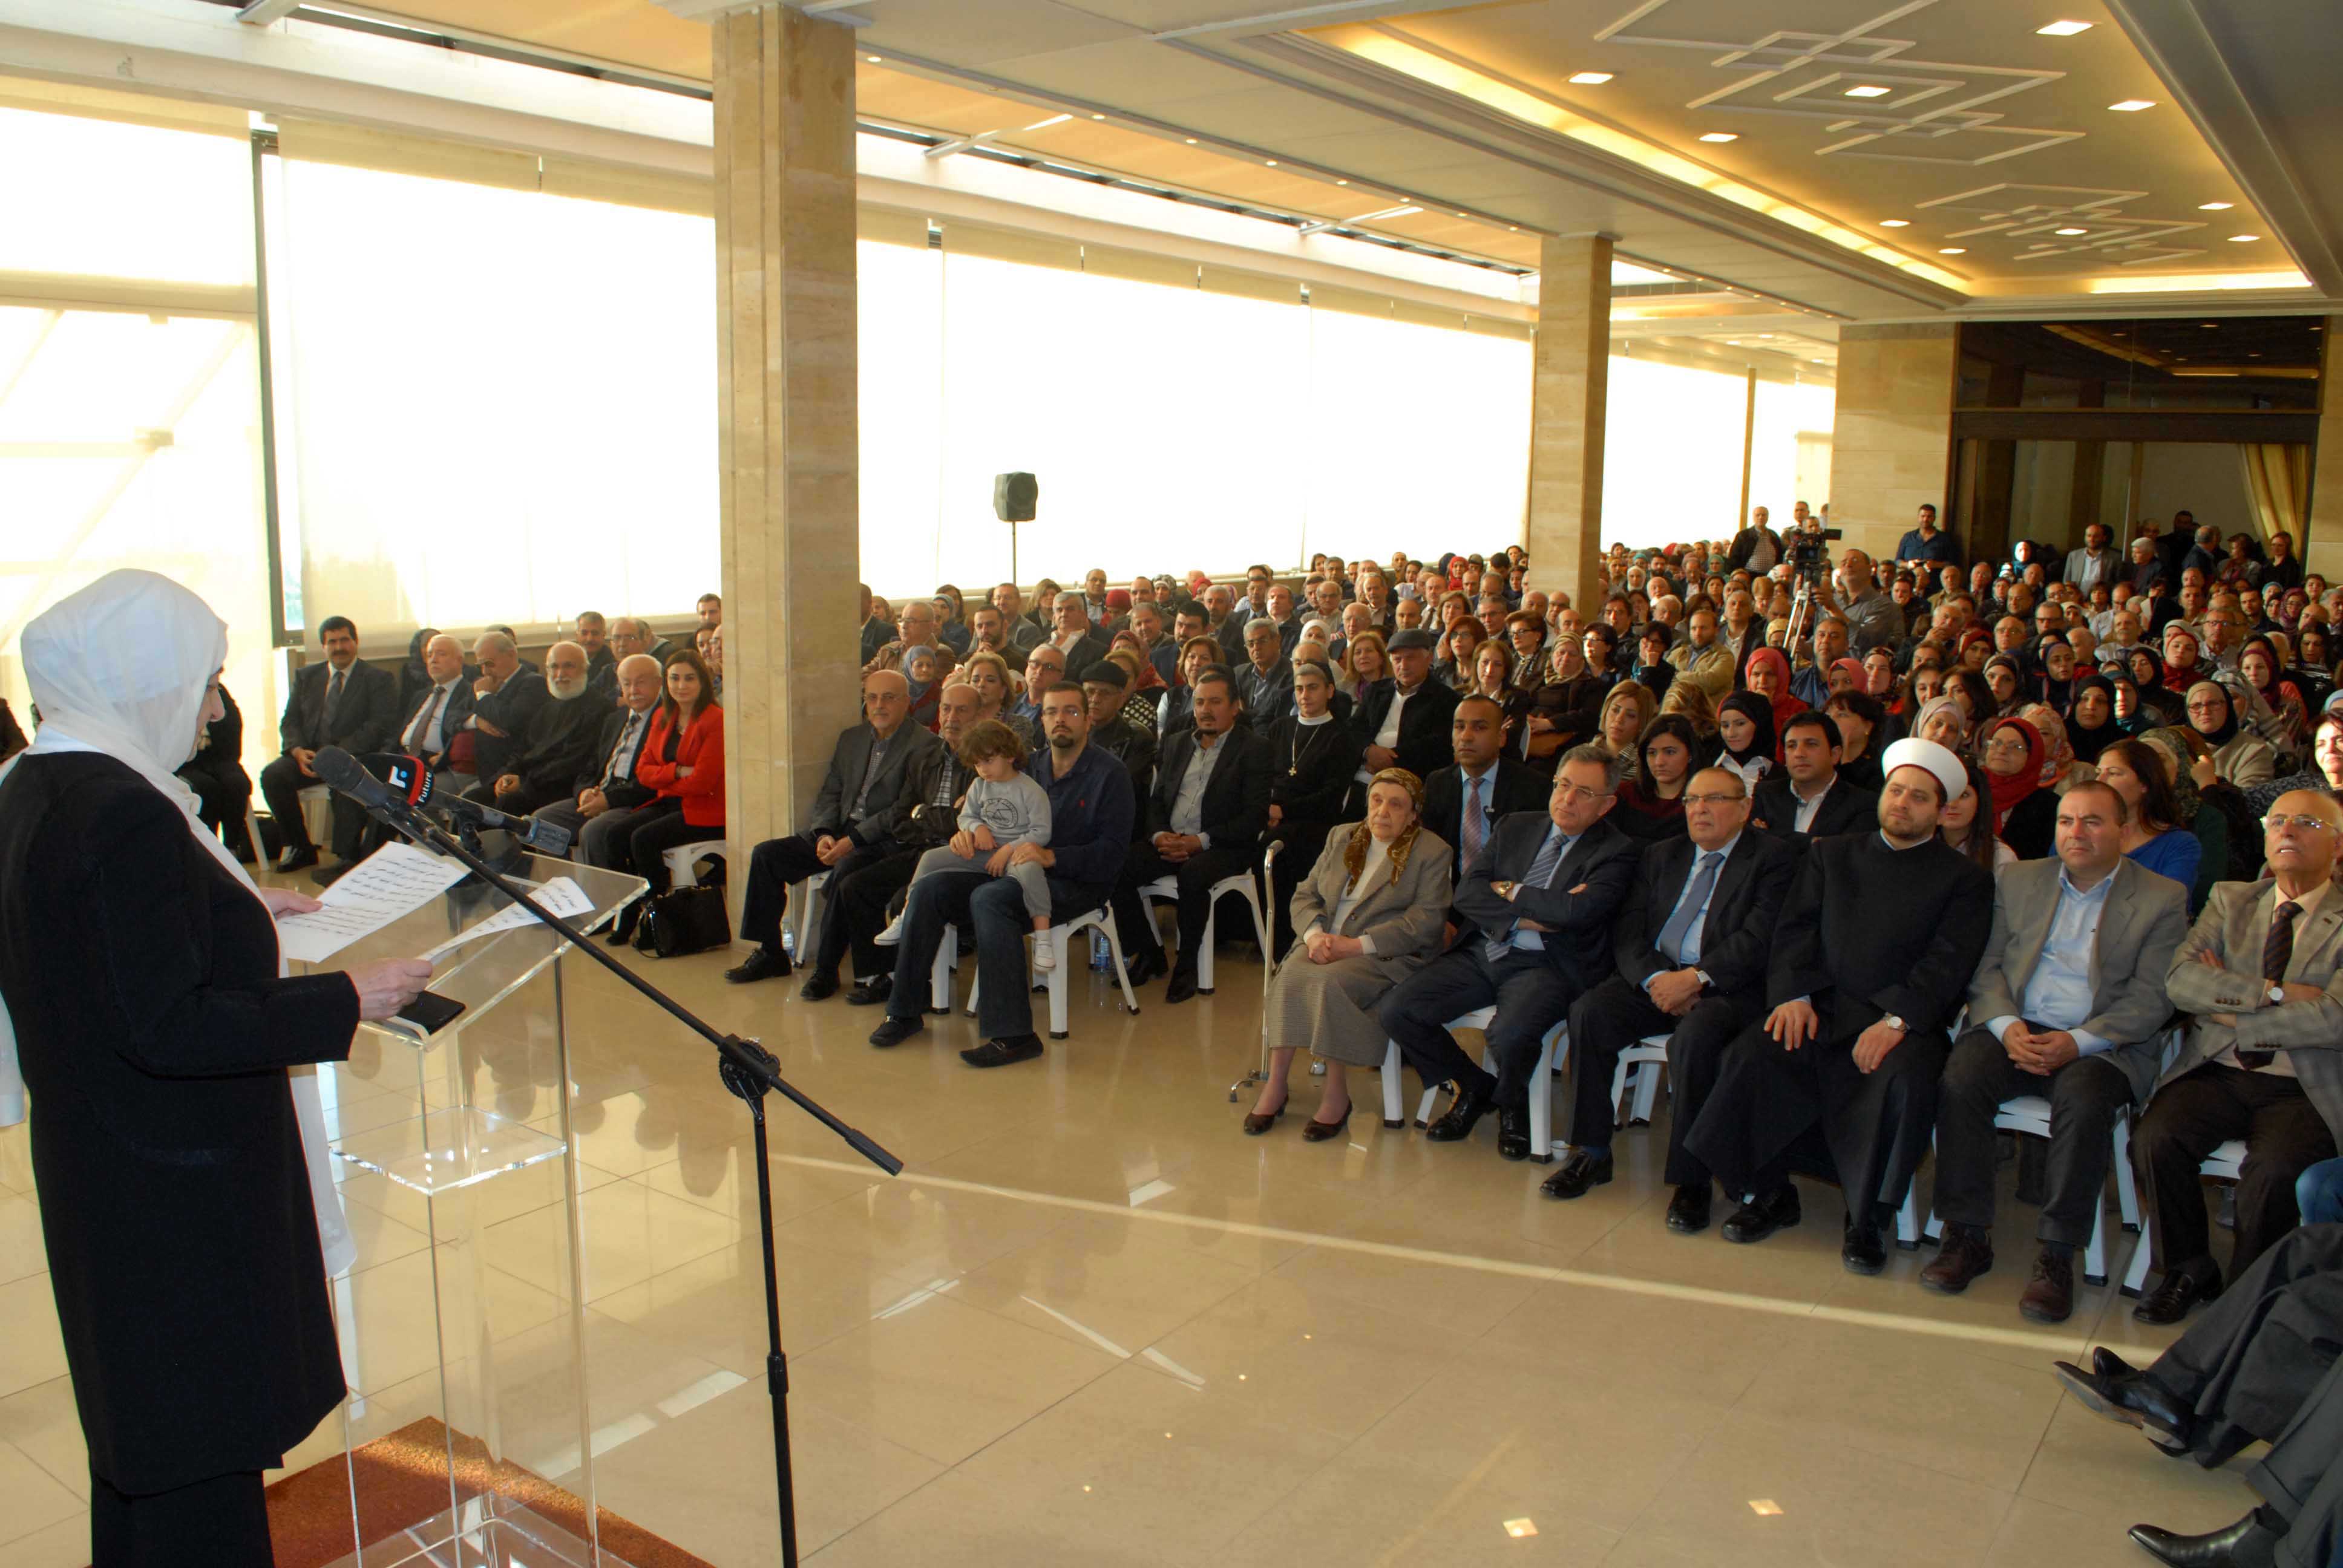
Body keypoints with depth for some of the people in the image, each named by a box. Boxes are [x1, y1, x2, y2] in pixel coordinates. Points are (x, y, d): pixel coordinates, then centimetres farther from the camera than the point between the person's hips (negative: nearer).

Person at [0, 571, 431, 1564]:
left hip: (102, 1173, 10)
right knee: (202, 1466, 5)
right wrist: (346, 999, -22)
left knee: (140, 1431, 25)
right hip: (179, 1191, -10)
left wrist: (238, 912, 16)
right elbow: (168, 1028, -28)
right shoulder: (127, 815, -25)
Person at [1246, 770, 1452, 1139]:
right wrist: (1314, 934, -9)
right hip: (1326, 944, 4)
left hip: (1386, 956, -4)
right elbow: (1305, 894, 14)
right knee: (1290, 975, -28)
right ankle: (1275, 1083, -23)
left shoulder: (1432, 852, 1)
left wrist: (1356, 945, -18)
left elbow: (1424, 921, -10)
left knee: (1328, 982, -33)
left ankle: (1336, 1093, -22)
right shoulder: (1340, 838, 18)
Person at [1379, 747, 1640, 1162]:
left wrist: (1511, 891, -5)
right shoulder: (1515, 827, 14)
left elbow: (1578, 911, -20)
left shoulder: (1616, 852, -1)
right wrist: (1526, 917, -12)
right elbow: (1467, 893, 3)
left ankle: (1511, 1104, 3)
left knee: (1509, 1034, -35)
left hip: (1547, 966, -5)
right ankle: (1474, 1086, 14)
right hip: (1482, 953, 5)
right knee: (1396, 1011, -12)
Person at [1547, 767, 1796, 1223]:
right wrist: (1655, 979, -11)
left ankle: (1692, 1180, -22)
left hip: (1728, 988, -5)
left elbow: (1759, 939, -11)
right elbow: (1627, 932, 9)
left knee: (1695, 1036, -35)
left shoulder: (1774, 858, 2)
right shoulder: (1661, 856, 18)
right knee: (1589, 1011, -21)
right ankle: (1591, 1152, -9)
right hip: (1657, 979, 5)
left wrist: (1696, 978, -21)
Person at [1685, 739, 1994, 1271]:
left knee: (1906, 1081, -35)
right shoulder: (1833, 854, 20)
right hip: (1821, 1011, 2)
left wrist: (1896, 1021, -19)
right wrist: (1794, 993, -8)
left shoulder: (1965, 879, 9)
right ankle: (1771, 1195, -6)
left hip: (1906, 1022, -2)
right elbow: (1795, 929, 11)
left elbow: (1948, 963, -4)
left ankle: (1867, 1220, -15)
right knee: (1751, 1056, -26)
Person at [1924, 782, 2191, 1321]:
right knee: (1960, 1078, -27)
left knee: (2083, 1097, -35)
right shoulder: (2019, 880, 16)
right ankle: (1967, 1236, -17)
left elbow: (2151, 997, -3)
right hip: (2017, 1029, 3)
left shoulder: (2163, 898, 6)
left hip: (2104, 1044, -2)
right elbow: (1987, 968, 11)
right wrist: (2007, 1026, -9)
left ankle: (2057, 1255, -24)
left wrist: (2078, 1042, -17)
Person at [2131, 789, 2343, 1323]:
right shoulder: (2230, 900, 14)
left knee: (2275, 1166, -31)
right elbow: (2181, 980, -2)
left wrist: (2234, 1013, -7)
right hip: (2218, 1073, 3)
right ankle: (2189, 1273, 0)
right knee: (2156, 1139, -24)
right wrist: (2272, 993, -13)